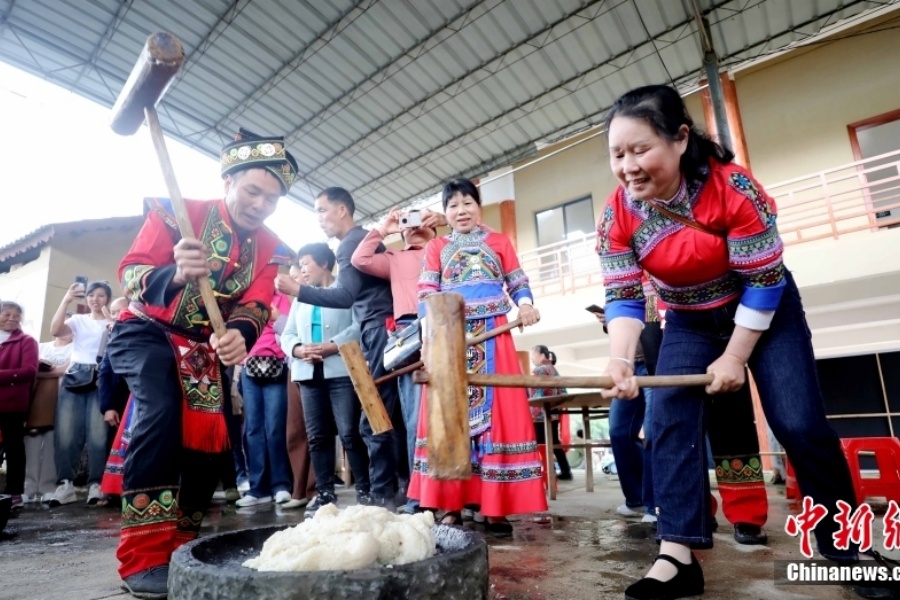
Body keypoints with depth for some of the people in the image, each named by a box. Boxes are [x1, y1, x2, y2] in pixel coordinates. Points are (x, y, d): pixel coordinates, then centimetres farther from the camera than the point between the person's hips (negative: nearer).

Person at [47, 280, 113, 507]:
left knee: (98, 434, -12)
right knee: (66, 433, -7)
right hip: (75, 377, 3)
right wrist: (66, 300, -3)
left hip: (102, 379, -2)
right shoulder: (78, 320, 19)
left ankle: (96, 484, -5)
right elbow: (55, 331, 0)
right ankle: (65, 483, 2)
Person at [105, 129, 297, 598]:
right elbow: (130, 273, -23)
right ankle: (143, 555, -20)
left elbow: (256, 305, -15)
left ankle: (180, 543, 17)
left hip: (205, 347, 5)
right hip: (147, 332, -4)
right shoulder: (177, 212, -16)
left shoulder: (271, 250, -5)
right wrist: (174, 275, -46)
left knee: (216, 438, -2)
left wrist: (239, 334, -39)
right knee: (161, 411, -29)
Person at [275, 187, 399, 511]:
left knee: (373, 420, -7)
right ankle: (394, 489, 17)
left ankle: (382, 496, 0)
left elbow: (345, 296, -17)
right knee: (386, 416, 10)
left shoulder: (350, 243, -5)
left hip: (379, 332, -10)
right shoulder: (365, 238, 25)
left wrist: (297, 290, -14)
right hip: (385, 331, 10)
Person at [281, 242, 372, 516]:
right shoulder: (300, 299, 24)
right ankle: (325, 492, 15)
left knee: (350, 433, -6)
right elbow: (287, 334, 16)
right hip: (308, 374, 6)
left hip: (341, 371, -6)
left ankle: (365, 490, 4)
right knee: (317, 436, 7)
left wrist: (330, 346, -19)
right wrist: (298, 349, -6)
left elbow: (359, 326, -10)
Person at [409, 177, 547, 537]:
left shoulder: (499, 242, 15)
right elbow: (426, 293, 5)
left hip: (493, 338, 0)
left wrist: (526, 305, -11)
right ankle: (451, 506, 8)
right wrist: (429, 336, -8)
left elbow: (518, 282, 11)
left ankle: (495, 507, 5)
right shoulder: (436, 247, 15)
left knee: (498, 415, -3)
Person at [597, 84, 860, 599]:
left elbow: (763, 282, -21)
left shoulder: (732, 187, -28)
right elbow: (623, 299, -19)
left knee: (800, 424, -6)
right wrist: (621, 361, -36)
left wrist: (735, 358, -20)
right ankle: (678, 556, -10)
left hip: (766, 311, -2)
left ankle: (847, 545, 17)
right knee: (670, 421, -13)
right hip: (690, 323, 3)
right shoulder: (616, 216, -20)